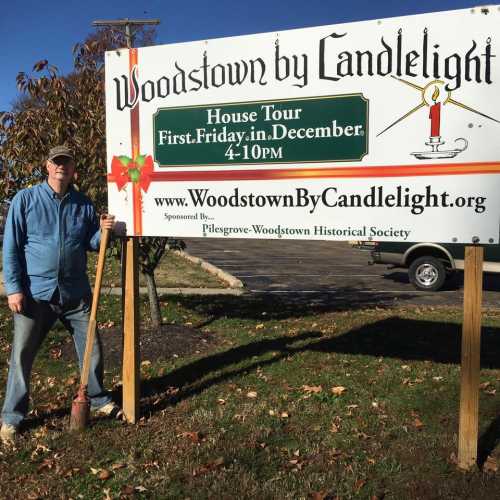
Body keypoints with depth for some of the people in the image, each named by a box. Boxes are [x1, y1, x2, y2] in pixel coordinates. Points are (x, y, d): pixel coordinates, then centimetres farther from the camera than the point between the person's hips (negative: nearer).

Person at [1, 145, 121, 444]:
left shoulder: (83, 204, 5)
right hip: (35, 293, -3)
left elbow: (91, 244, 12)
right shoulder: (25, 200, -3)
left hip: (76, 293, 3)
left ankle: (98, 399, 34)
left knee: (92, 348, 12)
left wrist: (102, 231, -10)